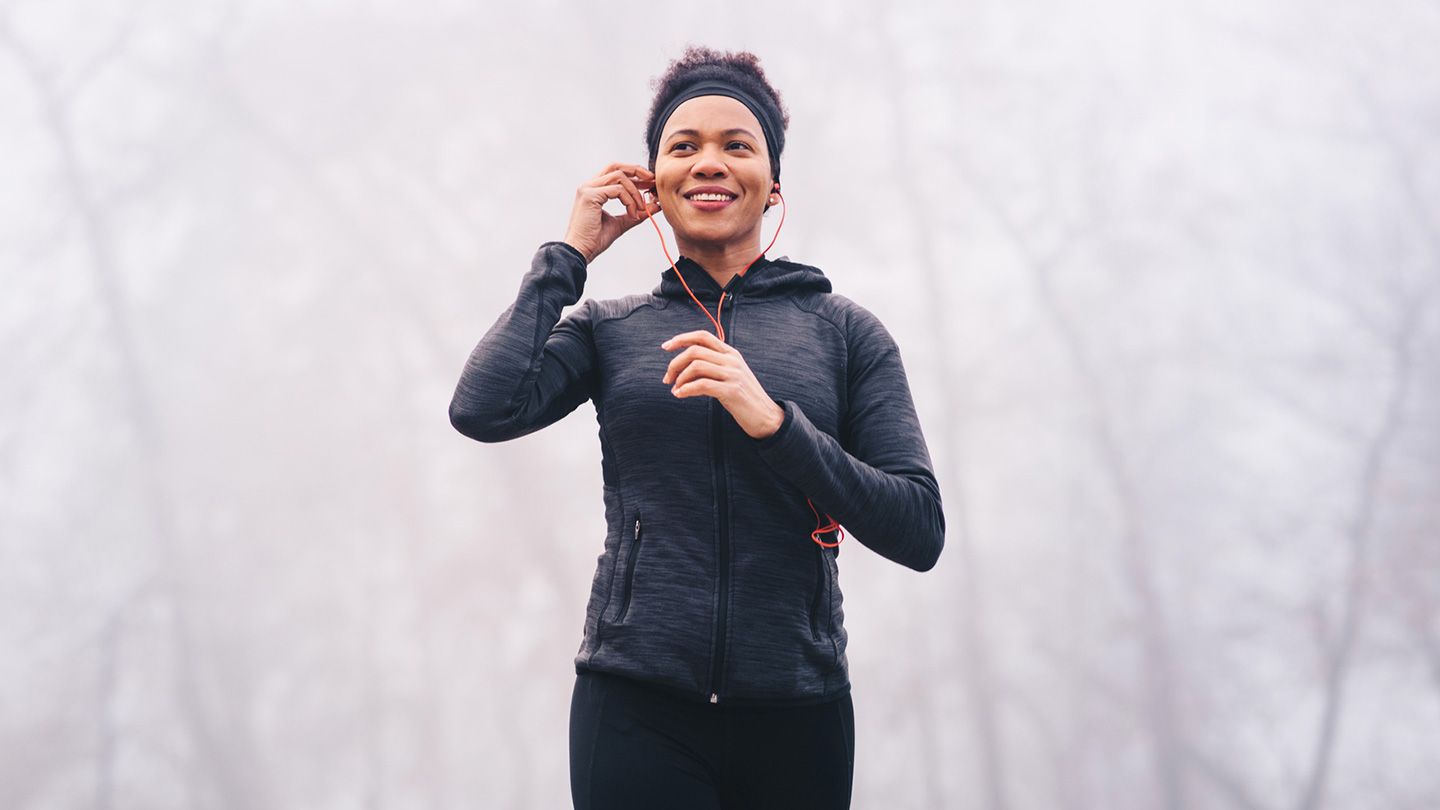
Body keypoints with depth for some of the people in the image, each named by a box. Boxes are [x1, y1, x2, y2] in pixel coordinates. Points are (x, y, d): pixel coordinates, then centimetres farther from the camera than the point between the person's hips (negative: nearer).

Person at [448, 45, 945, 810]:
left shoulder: (843, 330, 5)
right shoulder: (609, 329, 7)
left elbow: (919, 531, -3)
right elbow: (483, 410, -11)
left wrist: (774, 421, -15)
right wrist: (567, 255, -1)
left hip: (796, 714, 1)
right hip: (637, 709, 0)